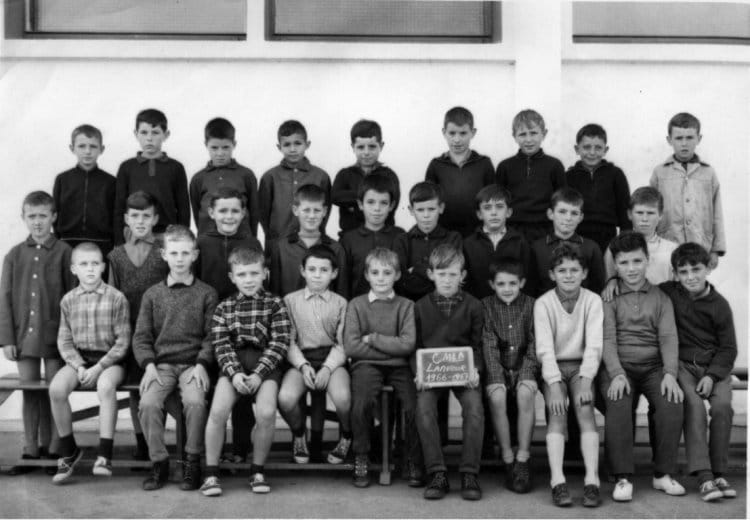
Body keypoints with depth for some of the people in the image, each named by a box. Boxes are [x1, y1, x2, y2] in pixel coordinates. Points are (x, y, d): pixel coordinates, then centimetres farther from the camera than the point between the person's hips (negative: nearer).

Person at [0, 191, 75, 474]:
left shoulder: (63, 252, -2)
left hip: (55, 334, -3)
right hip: (24, 334, 3)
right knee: (30, 393, 9)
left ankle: (53, 450, 14)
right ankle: (31, 450, 17)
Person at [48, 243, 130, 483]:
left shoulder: (116, 298, -4)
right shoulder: (68, 300, 5)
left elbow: (122, 341, -6)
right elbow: (64, 341, 5)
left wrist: (99, 367, -16)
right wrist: (79, 366, -11)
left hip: (110, 359, -3)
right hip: (79, 358, 3)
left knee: (106, 385, -36)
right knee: (56, 387, -26)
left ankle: (105, 454, -29)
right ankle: (68, 450, -6)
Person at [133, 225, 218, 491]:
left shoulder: (206, 294, 8)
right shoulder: (152, 294, 12)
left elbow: (211, 336, 4)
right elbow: (141, 336, 8)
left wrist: (202, 364, -12)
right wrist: (149, 365, -8)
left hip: (193, 363, -1)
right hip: (161, 364, 2)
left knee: (195, 402, -31)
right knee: (148, 403, -26)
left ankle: (193, 462, -11)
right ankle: (159, 461, -7)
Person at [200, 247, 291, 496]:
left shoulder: (275, 304, 8)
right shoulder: (224, 308, 14)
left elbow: (279, 343, -1)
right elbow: (221, 345, 3)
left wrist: (258, 374, -14)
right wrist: (235, 373, -16)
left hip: (266, 363, -1)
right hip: (234, 364, 1)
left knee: (266, 412, -25)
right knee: (218, 411, -23)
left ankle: (257, 471, -3)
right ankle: (211, 473, -7)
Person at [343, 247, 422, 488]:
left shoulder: (406, 306, 9)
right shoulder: (356, 305, 7)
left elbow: (408, 345, -5)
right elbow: (351, 347, -5)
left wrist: (372, 338, -5)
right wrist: (392, 347, -5)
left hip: (399, 366, 1)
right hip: (366, 364, -1)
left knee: (414, 405, -24)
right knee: (362, 403, -30)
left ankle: (414, 462, -3)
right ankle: (361, 459, -7)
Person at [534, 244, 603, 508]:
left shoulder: (593, 301, -3)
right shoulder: (543, 303, -6)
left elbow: (594, 345, -11)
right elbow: (544, 348, -14)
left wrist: (585, 381, -24)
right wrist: (554, 385, -25)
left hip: (582, 366, 1)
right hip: (553, 368, 0)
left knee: (585, 409, -25)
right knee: (557, 411, -25)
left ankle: (592, 481, -30)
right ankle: (557, 482, -32)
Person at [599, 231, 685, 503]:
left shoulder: (660, 297, 14)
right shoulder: (608, 297, 8)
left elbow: (668, 337, 3)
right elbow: (607, 338, -3)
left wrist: (670, 374, -14)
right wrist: (617, 374, -19)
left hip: (653, 366, 2)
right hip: (618, 366, -2)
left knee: (672, 402, -27)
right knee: (618, 404, -31)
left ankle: (663, 474, -13)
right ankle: (623, 477, -24)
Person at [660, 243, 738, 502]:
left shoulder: (719, 305, 1)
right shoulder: (667, 293, 4)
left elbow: (728, 348, 2)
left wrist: (712, 376, -11)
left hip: (715, 366, 1)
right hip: (682, 364, 0)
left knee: (722, 405, -26)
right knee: (694, 405, -27)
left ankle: (719, 473, -13)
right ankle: (704, 477, -29)